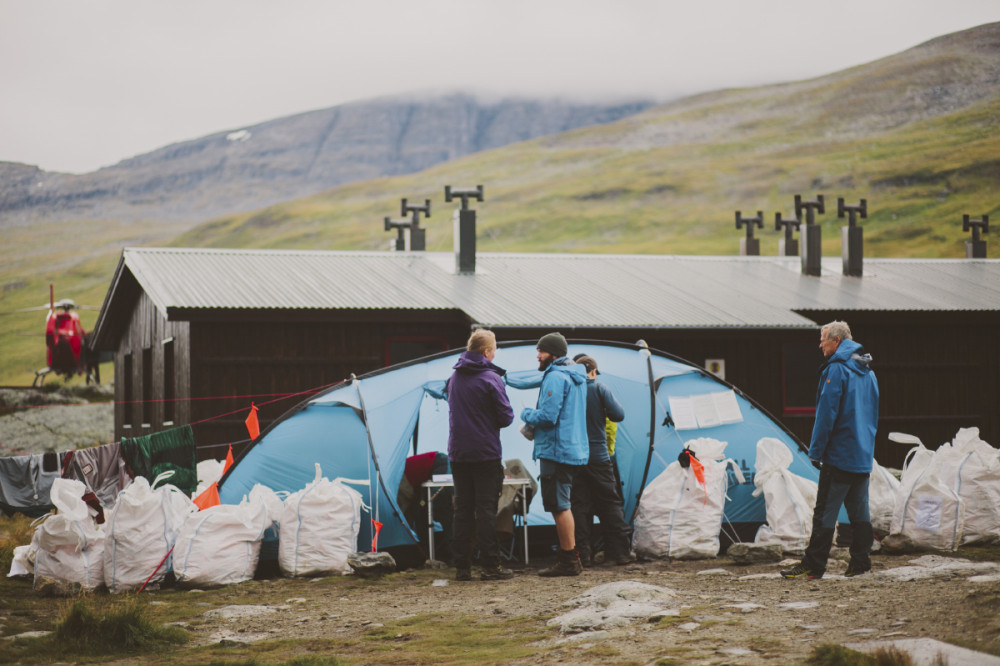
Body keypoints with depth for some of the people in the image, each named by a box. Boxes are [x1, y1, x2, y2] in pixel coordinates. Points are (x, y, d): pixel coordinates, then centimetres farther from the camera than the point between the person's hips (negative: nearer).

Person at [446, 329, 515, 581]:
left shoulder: (453, 378, 10)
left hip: (458, 453, 6)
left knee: (462, 508, 8)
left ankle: (461, 567, 8)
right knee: (486, 509, -3)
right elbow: (506, 417, -9)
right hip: (486, 453, -6)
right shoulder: (491, 379, -11)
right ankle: (490, 565, -2)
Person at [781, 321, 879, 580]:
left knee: (825, 511, -6)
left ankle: (813, 565, -4)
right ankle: (860, 562, 10)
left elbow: (826, 413, -15)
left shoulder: (836, 369, -12)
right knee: (859, 509, 10)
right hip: (864, 456, 8)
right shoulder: (868, 372, 15)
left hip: (839, 454, -8)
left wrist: (816, 451, -11)